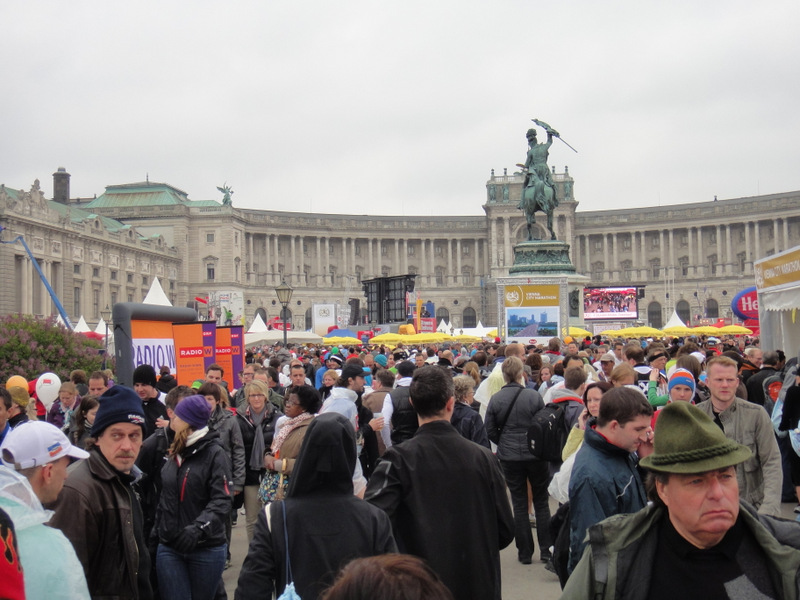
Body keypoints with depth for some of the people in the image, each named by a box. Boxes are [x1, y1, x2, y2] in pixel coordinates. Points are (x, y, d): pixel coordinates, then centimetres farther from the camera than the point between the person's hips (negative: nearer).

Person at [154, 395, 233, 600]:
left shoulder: (215, 453, -9)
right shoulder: (175, 453, 13)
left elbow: (222, 501, -19)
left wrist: (198, 528, -30)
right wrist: (157, 529, 18)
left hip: (206, 548, -5)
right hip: (169, 547, 5)